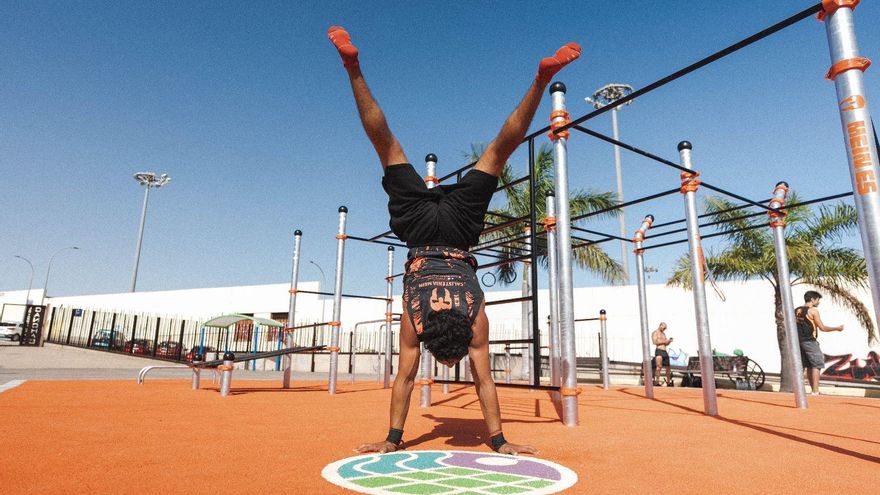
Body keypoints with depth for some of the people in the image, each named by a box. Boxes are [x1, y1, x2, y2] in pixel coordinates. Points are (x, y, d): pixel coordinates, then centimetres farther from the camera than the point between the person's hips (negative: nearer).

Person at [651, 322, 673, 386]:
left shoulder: (663, 333, 24)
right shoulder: (655, 333, 1)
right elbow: (655, 342, -13)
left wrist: (669, 341, 4)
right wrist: (664, 341, -13)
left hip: (665, 352, 8)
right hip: (659, 351, -8)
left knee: (668, 368, 11)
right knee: (659, 367, -19)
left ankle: (668, 382, 22)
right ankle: (657, 382, -22)